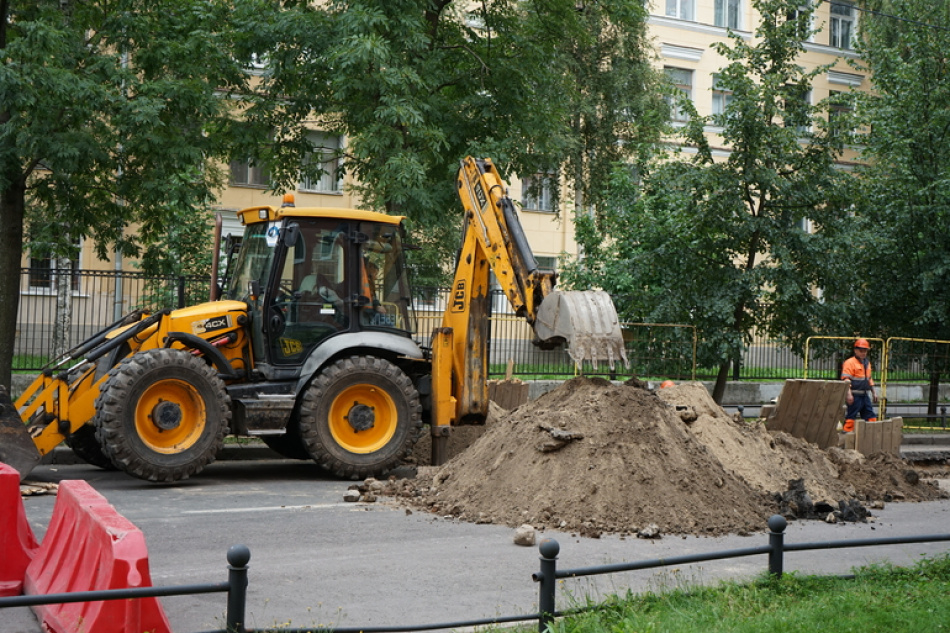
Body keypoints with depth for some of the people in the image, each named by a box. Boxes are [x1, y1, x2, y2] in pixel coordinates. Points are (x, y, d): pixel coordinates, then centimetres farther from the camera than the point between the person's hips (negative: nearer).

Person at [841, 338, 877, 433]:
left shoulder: (867, 363, 18)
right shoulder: (850, 363, -9)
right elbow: (846, 379, -16)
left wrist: (873, 393, 25)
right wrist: (849, 394, -23)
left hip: (865, 395, 8)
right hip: (855, 396, -8)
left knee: (871, 416, 9)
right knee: (851, 416, -7)